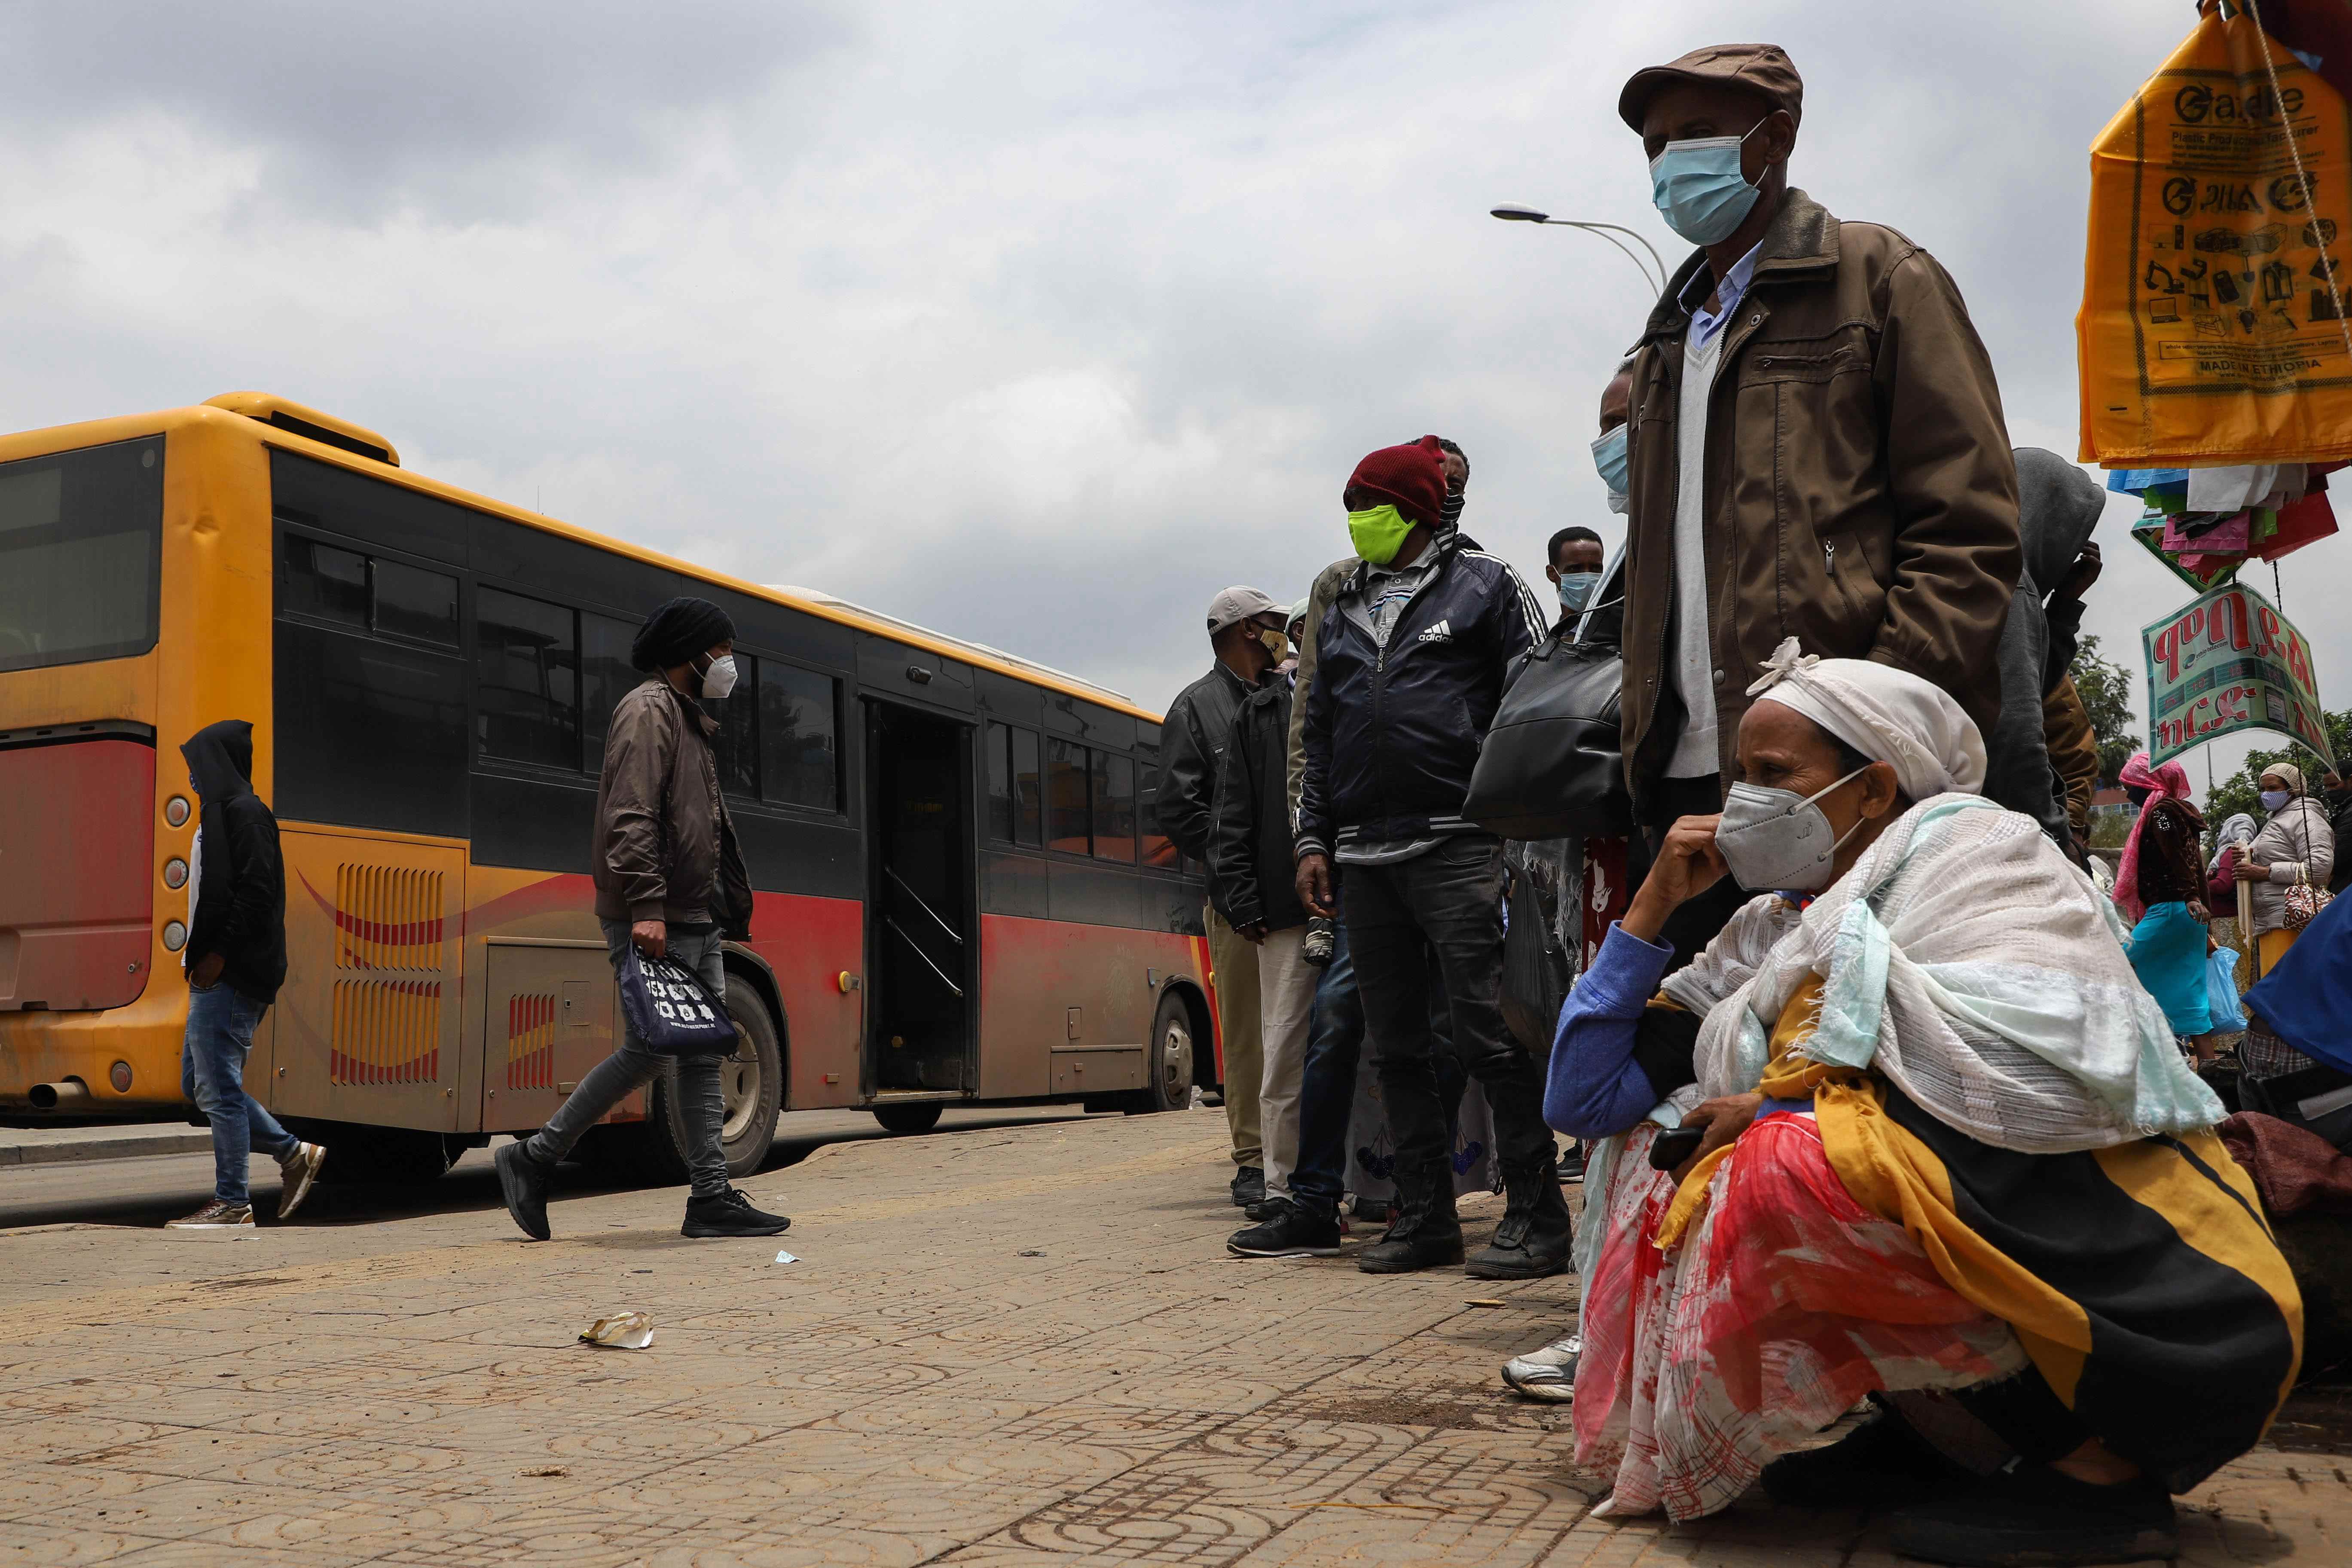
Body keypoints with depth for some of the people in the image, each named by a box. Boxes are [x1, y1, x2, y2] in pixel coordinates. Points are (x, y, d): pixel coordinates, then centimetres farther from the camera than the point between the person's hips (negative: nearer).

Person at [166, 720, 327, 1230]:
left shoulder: (244, 813, -11)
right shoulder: (221, 812, 20)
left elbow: (257, 892, -21)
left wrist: (218, 954, -21)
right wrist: (202, 958, 13)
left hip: (231, 978, -11)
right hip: (217, 976, 11)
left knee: (217, 1087, -7)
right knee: (198, 1084, 13)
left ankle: (232, 1205, 0)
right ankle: (293, 1153, 17)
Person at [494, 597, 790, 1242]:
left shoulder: (688, 720, 23)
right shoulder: (649, 710, -8)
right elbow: (630, 818, -19)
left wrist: (725, 909, 20)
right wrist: (645, 908, -26)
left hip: (695, 921, 10)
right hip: (655, 923, -10)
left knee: (702, 1055, 6)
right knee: (647, 1051, -10)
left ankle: (711, 1197, 8)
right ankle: (534, 1160, 0)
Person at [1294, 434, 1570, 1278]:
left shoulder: (1483, 584, 5)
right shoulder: (1340, 614, 22)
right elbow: (1318, 735, 22)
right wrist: (1313, 840, 13)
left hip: (1456, 846, -6)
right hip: (1365, 859, 6)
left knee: (1490, 1034, -8)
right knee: (1397, 1046, 8)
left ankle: (1535, 1216, 0)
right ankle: (1425, 1217, 16)